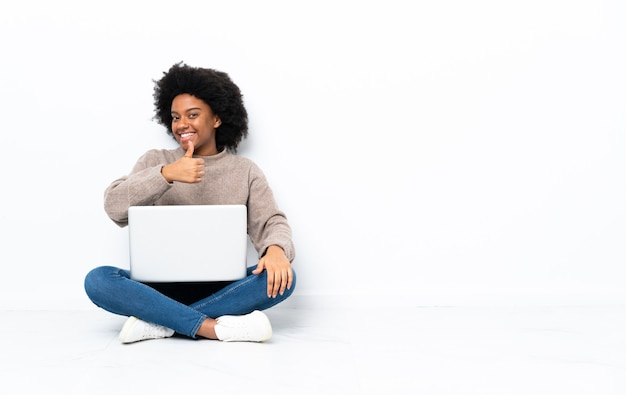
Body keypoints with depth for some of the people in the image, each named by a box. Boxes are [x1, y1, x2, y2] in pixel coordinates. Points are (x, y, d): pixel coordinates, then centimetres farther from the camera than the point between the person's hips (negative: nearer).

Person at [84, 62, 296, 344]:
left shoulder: (245, 171, 9)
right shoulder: (156, 161, 8)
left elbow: (271, 222, -2)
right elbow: (115, 207, -8)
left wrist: (276, 248, -26)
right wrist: (167, 174, -24)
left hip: (221, 289, 1)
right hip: (163, 287, 0)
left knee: (282, 277, -27)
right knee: (97, 280, -27)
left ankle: (159, 323, -27)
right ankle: (216, 327, -33)